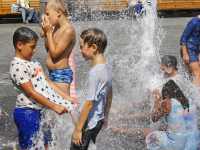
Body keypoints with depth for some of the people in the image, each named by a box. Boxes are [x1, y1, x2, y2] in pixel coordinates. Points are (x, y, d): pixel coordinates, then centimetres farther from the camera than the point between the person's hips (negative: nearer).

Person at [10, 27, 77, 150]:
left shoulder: (33, 60, 10)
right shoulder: (18, 66, -19)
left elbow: (48, 81, 13)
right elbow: (32, 93, -23)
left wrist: (66, 97, 5)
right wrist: (55, 107, -25)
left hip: (40, 110, 9)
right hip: (27, 112, -9)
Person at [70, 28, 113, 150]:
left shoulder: (94, 74, -24)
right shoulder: (107, 65, 3)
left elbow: (89, 103, -23)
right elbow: (109, 95, 14)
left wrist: (78, 129, -17)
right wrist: (105, 117, 25)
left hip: (89, 122, -9)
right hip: (99, 119, 9)